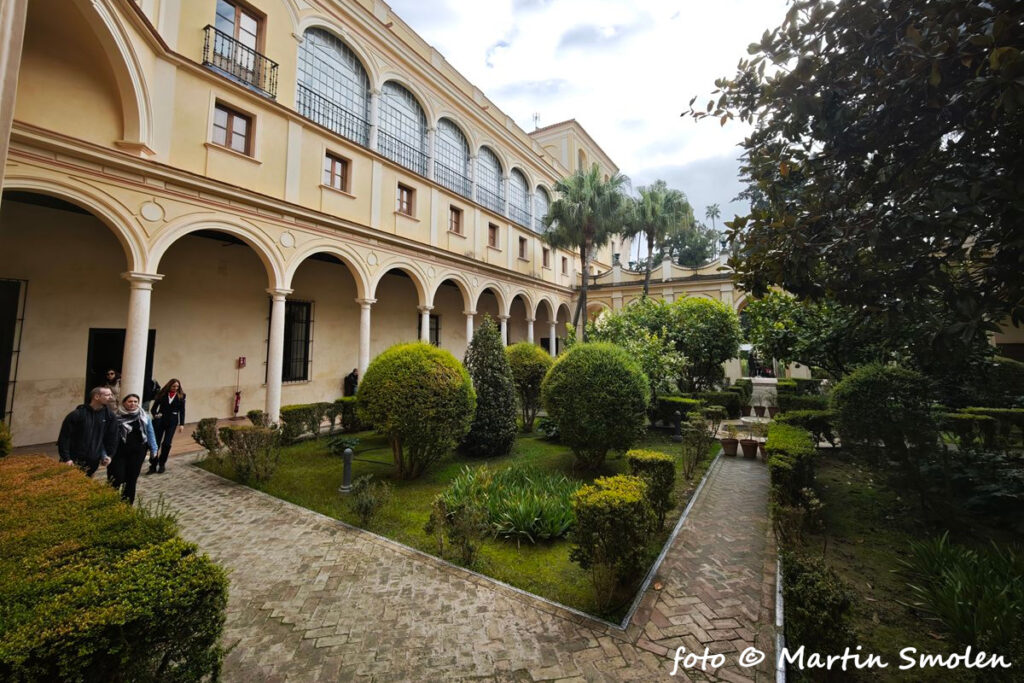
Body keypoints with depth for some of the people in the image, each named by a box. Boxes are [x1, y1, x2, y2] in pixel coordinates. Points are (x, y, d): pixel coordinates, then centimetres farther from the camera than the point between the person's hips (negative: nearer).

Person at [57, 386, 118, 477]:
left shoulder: (109, 416, 2)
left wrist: (109, 455, 3)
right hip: (74, 461, -3)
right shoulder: (77, 414, -10)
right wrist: (66, 458, -12)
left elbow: (112, 438, 8)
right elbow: (64, 438, -9)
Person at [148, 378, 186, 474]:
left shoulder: (181, 396, 2)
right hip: (160, 420, 1)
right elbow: (154, 407, 6)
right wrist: (155, 415, -14)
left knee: (166, 443, -3)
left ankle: (162, 464, 14)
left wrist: (181, 424, 1)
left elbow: (182, 411, 5)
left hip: (172, 422, -1)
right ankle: (153, 466, 11)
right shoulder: (162, 394, 2)